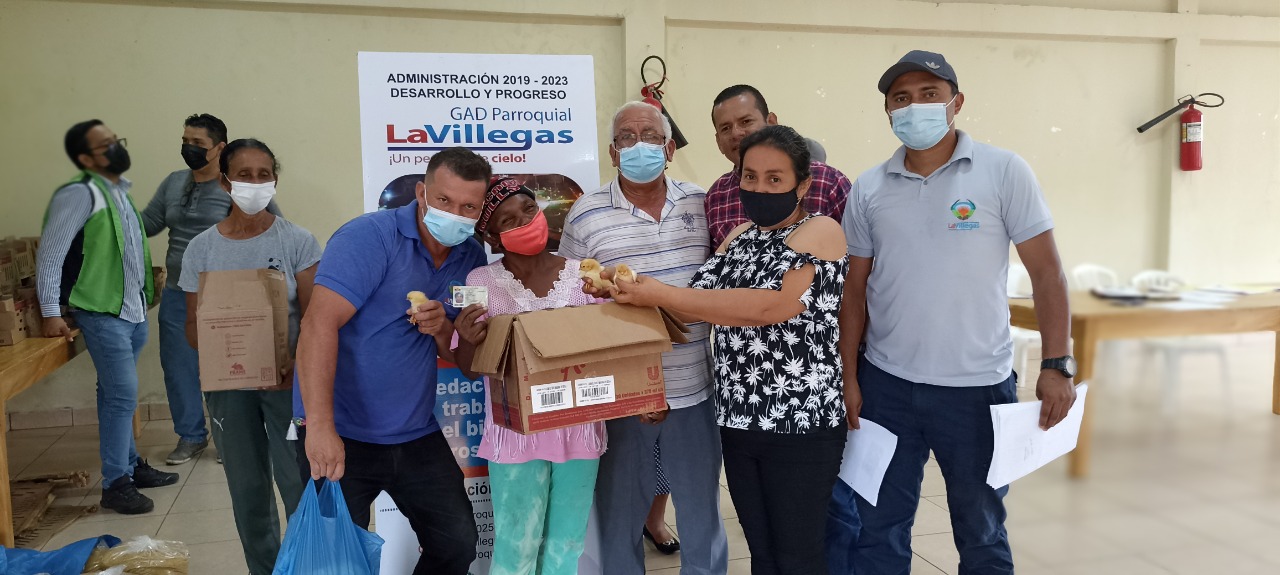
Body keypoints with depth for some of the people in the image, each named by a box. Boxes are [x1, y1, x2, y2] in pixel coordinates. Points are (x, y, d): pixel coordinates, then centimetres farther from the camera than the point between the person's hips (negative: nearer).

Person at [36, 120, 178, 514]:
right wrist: (51, 312, -16)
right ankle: (115, 485, 1)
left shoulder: (120, 192, 12)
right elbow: (50, 255, -15)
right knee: (122, 396, -7)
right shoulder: (79, 194, -13)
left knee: (117, 393, 17)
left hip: (134, 311, 8)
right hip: (103, 313, -8)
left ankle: (130, 465, 26)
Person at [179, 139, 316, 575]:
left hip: (289, 380, -2)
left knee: (299, 482, -3)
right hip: (229, 384, 2)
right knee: (247, 486, 12)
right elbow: (194, 326, 2)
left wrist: (294, 367, -24)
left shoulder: (298, 241, -5)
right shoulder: (201, 249, 0)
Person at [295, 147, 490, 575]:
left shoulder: (472, 258, 2)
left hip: (417, 436, 6)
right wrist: (321, 427, -33)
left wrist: (442, 329, -16)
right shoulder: (369, 236, -16)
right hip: (342, 435, -5)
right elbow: (319, 324, -26)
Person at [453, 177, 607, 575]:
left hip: (579, 429, 3)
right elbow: (469, 367, -2)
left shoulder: (582, 273, -1)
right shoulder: (482, 281, -7)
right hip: (517, 432, -2)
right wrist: (467, 339, -23)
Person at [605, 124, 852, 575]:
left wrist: (661, 294, -24)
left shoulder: (821, 232, -11)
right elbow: (699, 302, 3)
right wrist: (628, 289, -15)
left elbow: (768, 304, -25)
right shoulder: (740, 236, 11)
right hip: (737, 420, 7)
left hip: (801, 423, -6)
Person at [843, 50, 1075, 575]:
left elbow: (1046, 271, -3)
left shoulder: (1003, 172, -4)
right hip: (886, 386, 2)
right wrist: (848, 376, 4)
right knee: (878, 530, 10)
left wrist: (1057, 365, -9)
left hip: (979, 387, -2)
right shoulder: (868, 190, 3)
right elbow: (854, 288, 7)